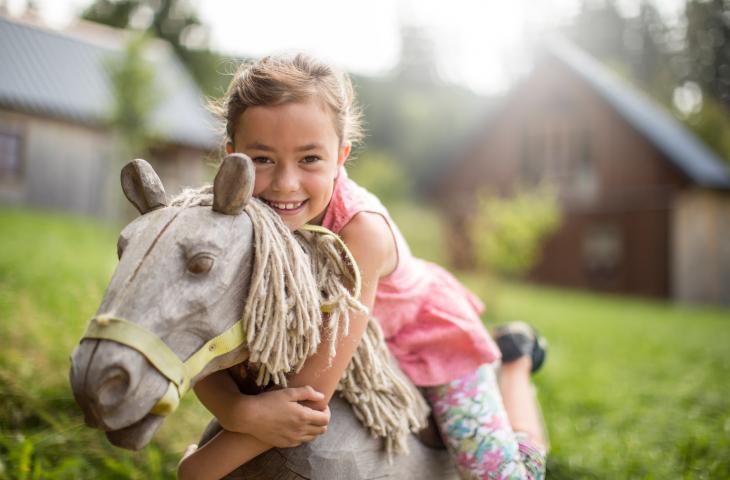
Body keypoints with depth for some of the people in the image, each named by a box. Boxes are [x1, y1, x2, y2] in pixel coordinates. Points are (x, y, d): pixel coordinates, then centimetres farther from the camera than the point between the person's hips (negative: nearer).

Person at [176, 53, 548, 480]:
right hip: (323, 331, 4)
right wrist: (241, 412, -47)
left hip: (422, 328, -4)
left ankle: (515, 359, 22)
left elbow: (310, 396, -39)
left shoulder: (361, 227, -40)